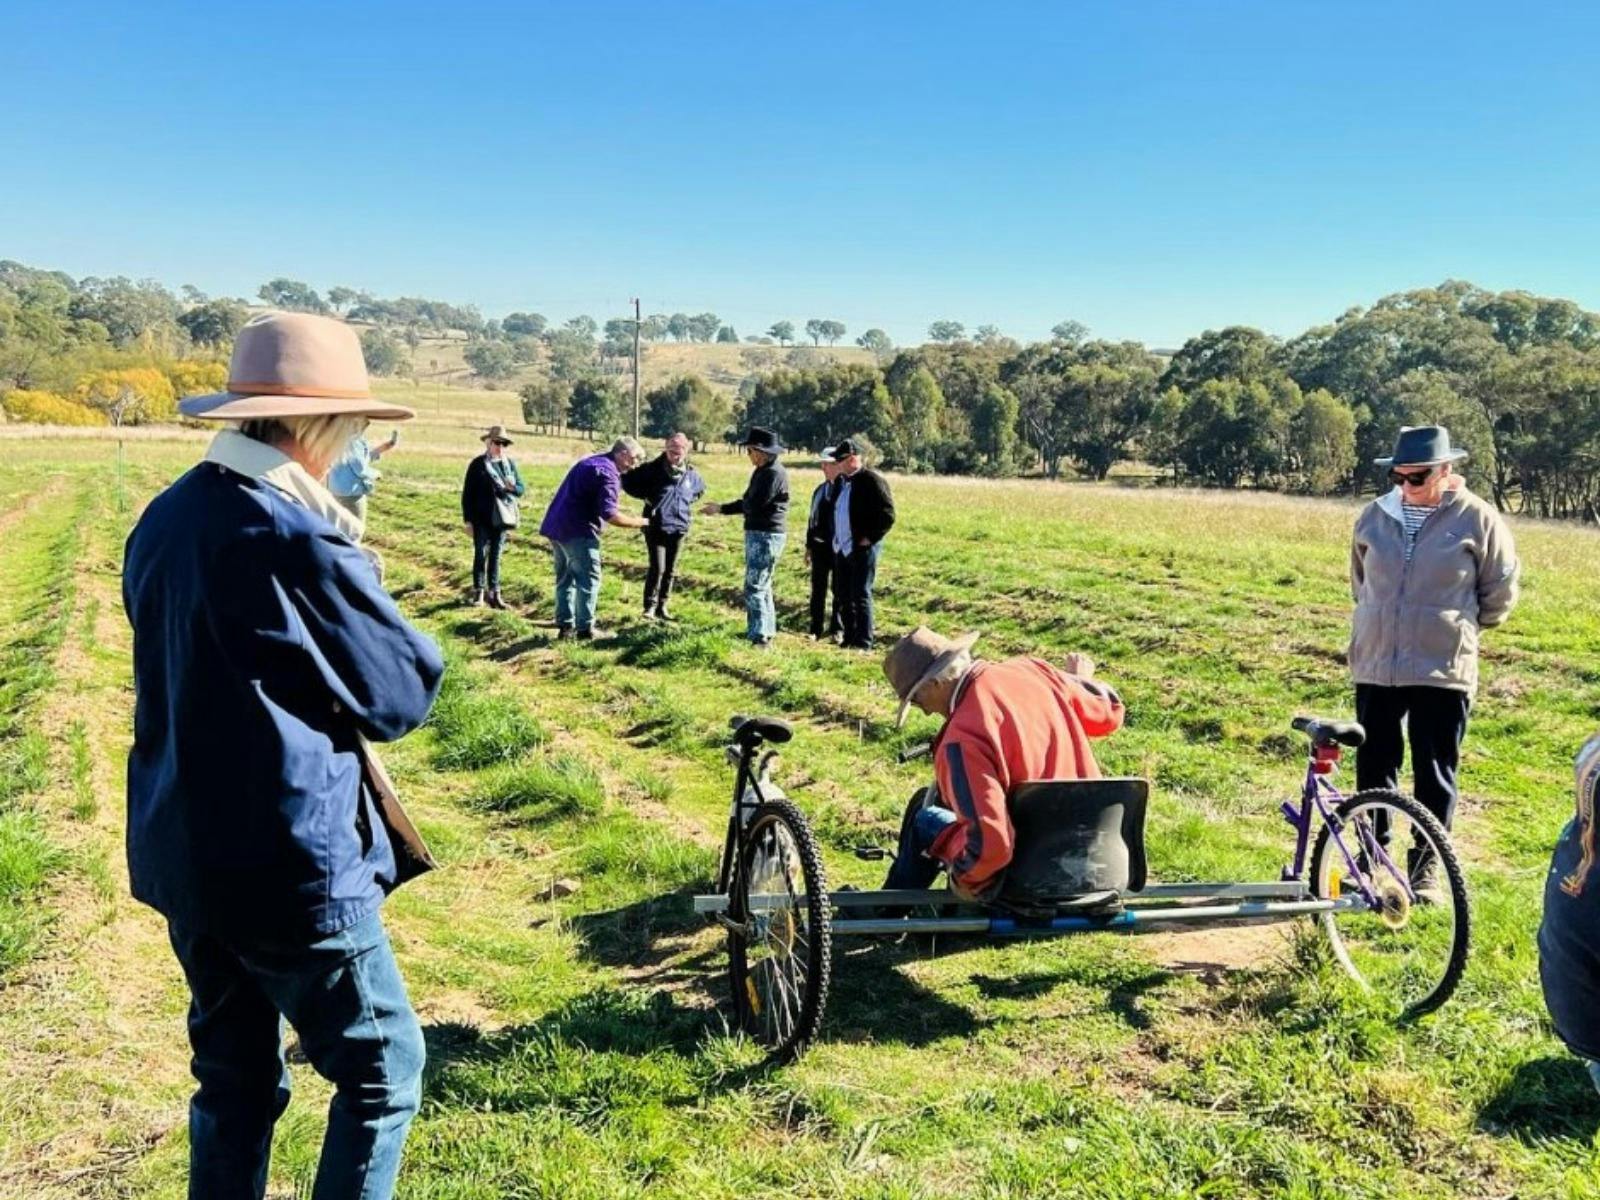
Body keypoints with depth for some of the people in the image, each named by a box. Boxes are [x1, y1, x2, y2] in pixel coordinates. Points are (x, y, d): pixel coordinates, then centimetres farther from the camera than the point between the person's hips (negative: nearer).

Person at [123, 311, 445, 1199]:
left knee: (235, 1081, 20)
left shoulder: (163, 520, 4)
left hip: (181, 853, 8)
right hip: (292, 864, -8)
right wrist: (352, 580, 2)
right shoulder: (296, 539, -22)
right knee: (382, 1068, 10)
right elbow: (406, 692, -13)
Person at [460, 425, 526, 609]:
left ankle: (494, 593, 11)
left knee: (496, 555, 7)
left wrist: (512, 488, -15)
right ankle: (479, 591, 10)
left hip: (502, 517, 3)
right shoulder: (478, 464, -4)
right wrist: (468, 520, -7)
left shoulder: (510, 464, 7)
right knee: (481, 554, -1)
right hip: (482, 518, -3)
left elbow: (521, 489, 10)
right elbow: (468, 493, -3)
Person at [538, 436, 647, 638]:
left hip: (557, 525, 10)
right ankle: (585, 628, -1)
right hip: (578, 531, -10)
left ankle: (565, 625, 17)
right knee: (589, 579, -2)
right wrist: (636, 522, -11)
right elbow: (609, 514, -21)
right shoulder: (607, 472, -14)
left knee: (566, 578, 14)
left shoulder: (591, 462, 17)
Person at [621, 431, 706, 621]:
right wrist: (645, 496, -7)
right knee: (657, 568, -11)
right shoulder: (653, 469, -9)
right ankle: (650, 605, 1)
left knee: (670, 570, 9)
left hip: (678, 527, 4)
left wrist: (688, 501, 9)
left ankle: (662, 607, 19)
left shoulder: (691, 474, 3)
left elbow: (701, 490, 25)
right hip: (655, 526, -4)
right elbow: (627, 481, -2)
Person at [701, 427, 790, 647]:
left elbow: (754, 504, -21)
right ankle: (766, 632, 27)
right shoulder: (762, 471, 14)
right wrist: (721, 508, 14)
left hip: (767, 535, -10)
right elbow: (749, 503, 19)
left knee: (755, 587, -11)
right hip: (757, 533, 10)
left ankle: (759, 637, -10)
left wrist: (722, 509, -6)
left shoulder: (774, 473, -18)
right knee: (762, 586, 17)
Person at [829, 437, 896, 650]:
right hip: (841, 549, 8)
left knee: (861, 596, -6)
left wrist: (869, 539, -15)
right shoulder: (841, 481, 13)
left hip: (862, 549, -8)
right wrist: (835, 540, 16)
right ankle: (849, 639, 20)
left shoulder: (872, 481, -12)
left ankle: (863, 643, -1)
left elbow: (887, 516, -15)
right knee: (844, 597, 12)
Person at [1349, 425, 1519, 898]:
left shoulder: (1477, 519, -5)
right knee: (1373, 769, 10)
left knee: (1435, 776, 5)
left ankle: (1425, 868, 17)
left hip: (1443, 670, -3)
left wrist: (1459, 628, 10)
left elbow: (1500, 591, 5)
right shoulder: (1375, 515, 4)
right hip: (1375, 666, 3)